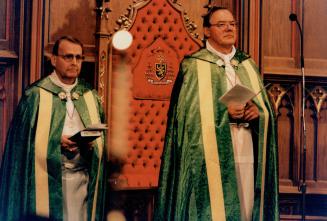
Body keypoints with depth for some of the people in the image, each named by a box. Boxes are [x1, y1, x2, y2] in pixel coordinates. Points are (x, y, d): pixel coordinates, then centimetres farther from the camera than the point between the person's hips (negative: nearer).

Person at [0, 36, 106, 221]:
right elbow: (22, 141, -5)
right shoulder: (35, 95, -2)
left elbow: (102, 136, 13)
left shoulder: (91, 96, 12)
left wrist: (92, 143, -8)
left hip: (82, 177, 4)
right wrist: (56, 142, -16)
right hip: (47, 178, -4)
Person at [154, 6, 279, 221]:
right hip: (211, 158, -5)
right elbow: (187, 113, -5)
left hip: (247, 155, 5)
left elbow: (267, 108, 15)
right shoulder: (193, 66, 3)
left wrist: (257, 112, -7)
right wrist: (224, 112, -17)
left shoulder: (248, 65, 17)